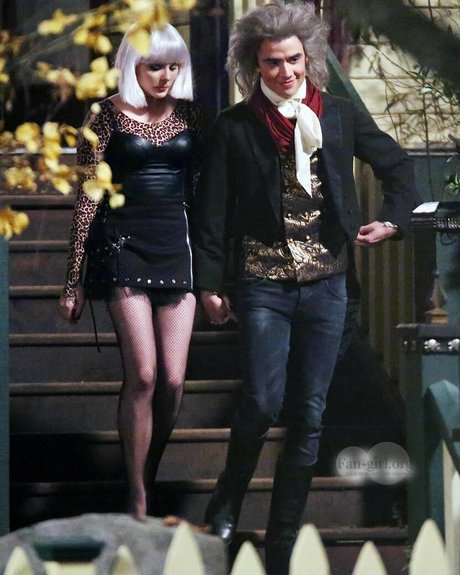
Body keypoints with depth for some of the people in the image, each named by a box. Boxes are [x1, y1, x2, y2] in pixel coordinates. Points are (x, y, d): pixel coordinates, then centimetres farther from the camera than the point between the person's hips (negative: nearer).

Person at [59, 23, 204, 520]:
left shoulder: (189, 115, 11)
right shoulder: (109, 117, 0)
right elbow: (87, 199, 1)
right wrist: (74, 278, -1)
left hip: (177, 246, 4)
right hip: (123, 246, -4)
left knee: (172, 381, -2)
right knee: (143, 373, -14)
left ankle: (148, 484, 13)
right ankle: (137, 504, -8)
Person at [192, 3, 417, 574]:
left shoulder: (339, 115, 4)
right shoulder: (234, 127, -2)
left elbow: (396, 163, 17)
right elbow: (211, 209, -1)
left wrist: (394, 220, 2)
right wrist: (209, 282, -4)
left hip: (326, 283, 2)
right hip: (263, 284, -2)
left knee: (308, 414, 3)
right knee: (263, 401, -12)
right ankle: (227, 501, 17)